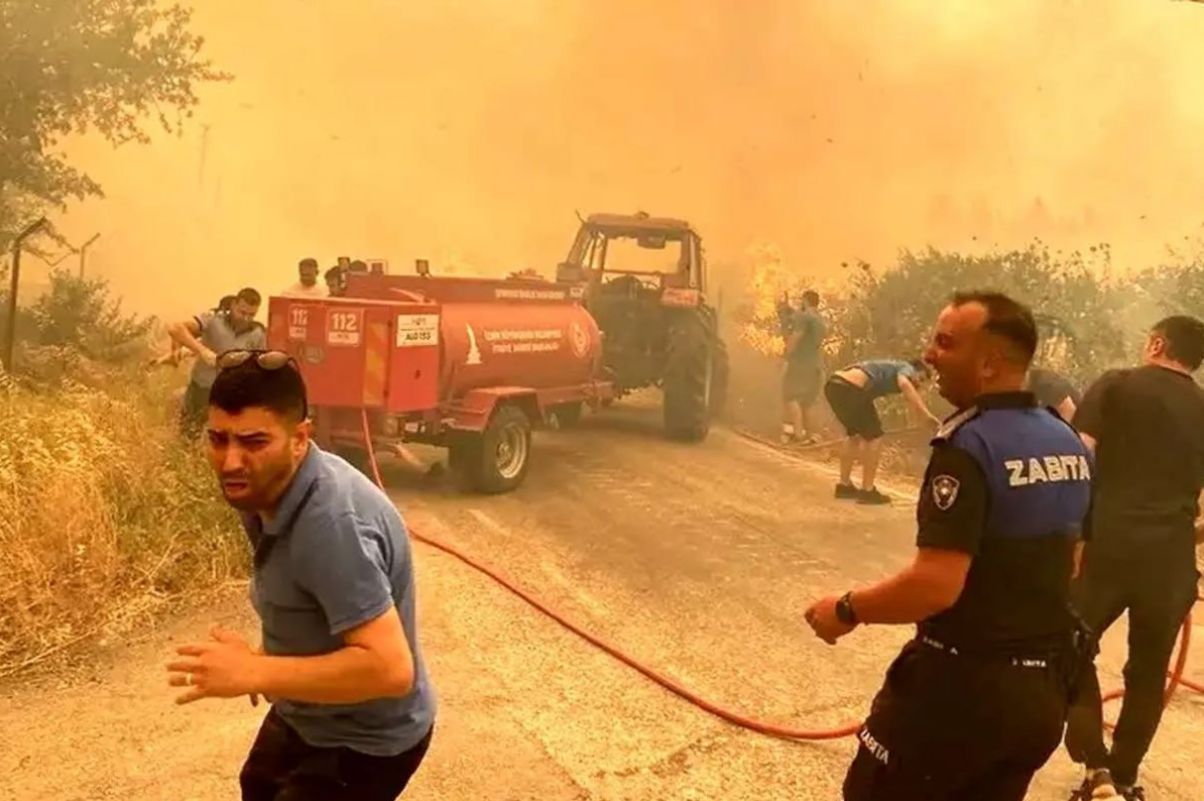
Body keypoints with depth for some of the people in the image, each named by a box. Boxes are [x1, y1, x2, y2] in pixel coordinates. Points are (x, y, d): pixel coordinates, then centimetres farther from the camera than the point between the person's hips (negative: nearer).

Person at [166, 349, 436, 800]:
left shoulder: (331, 522, -38)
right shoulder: (266, 488, -7)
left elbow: (390, 667, -40)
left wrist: (254, 673, -38)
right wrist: (266, 667, 2)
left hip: (364, 743, -9)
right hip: (305, 714, 10)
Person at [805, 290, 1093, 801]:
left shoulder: (969, 444, -21)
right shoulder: (1069, 444, 5)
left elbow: (936, 585, -28)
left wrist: (847, 610, -14)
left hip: (963, 684, -8)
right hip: (1045, 689, 8)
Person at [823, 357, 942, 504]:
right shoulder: (906, 368, 9)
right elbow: (904, 384, -17)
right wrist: (927, 413, -23)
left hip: (834, 385, 9)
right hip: (849, 389, -9)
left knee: (854, 435, 26)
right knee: (874, 437, 5)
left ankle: (844, 485, 33)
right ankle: (867, 491, 10)